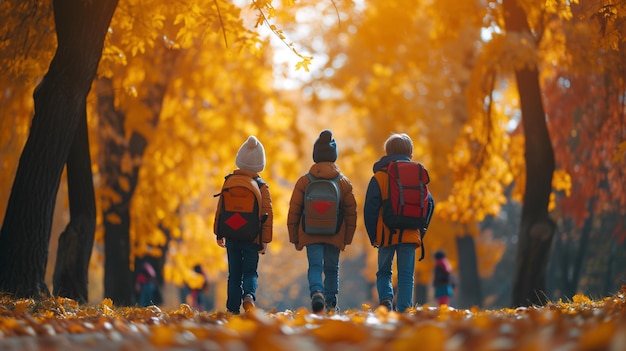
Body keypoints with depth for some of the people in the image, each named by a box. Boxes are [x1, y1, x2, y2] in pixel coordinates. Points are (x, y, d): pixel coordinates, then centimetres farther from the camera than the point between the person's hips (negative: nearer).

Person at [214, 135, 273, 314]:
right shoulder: (262, 187, -6)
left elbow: (220, 210, 5)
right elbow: (267, 215, -6)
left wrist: (219, 234, 14)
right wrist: (265, 240, 1)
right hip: (252, 238, -2)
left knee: (234, 274, 11)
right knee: (250, 272, 6)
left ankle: (233, 308, 9)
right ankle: (249, 296, -22)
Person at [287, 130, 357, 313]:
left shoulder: (304, 182, -1)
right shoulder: (344, 182, 2)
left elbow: (294, 212, 1)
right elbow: (351, 213, 5)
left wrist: (295, 238, 10)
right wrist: (347, 239, 14)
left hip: (310, 235, -1)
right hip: (335, 236, 1)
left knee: (315, 266, -5)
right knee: (332, 269, 13)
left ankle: (316, 292, -31)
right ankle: (331, 303, 16)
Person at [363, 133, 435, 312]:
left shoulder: (379, 177, 2)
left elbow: (370, 208, -4)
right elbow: (429, 203, 8)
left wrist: (373, 236, 3)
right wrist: (420, 230, 13)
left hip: (387, 235, -1)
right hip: (410, 235, 1)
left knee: (384, 272, 14)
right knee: (406, 275, 4)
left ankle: (386, 298, -10)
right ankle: (403, 309, -6)